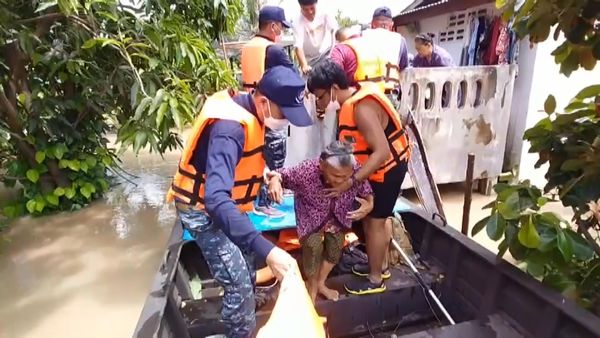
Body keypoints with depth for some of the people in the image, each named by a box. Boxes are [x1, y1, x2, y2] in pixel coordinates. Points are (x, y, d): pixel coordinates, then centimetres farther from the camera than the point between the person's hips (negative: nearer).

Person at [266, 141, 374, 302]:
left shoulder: (356, 172, -30)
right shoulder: (307, 170, -37)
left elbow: (367, 193, -12)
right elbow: (283, 175, -23)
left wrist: (369, 205, -35)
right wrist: (274, 180, -47)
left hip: (338, 217, 3)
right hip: (311, 217, -3)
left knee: (336, 248, 1)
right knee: (313, 246, -18)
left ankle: (321, 283, 32)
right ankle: (312, 286, 14)